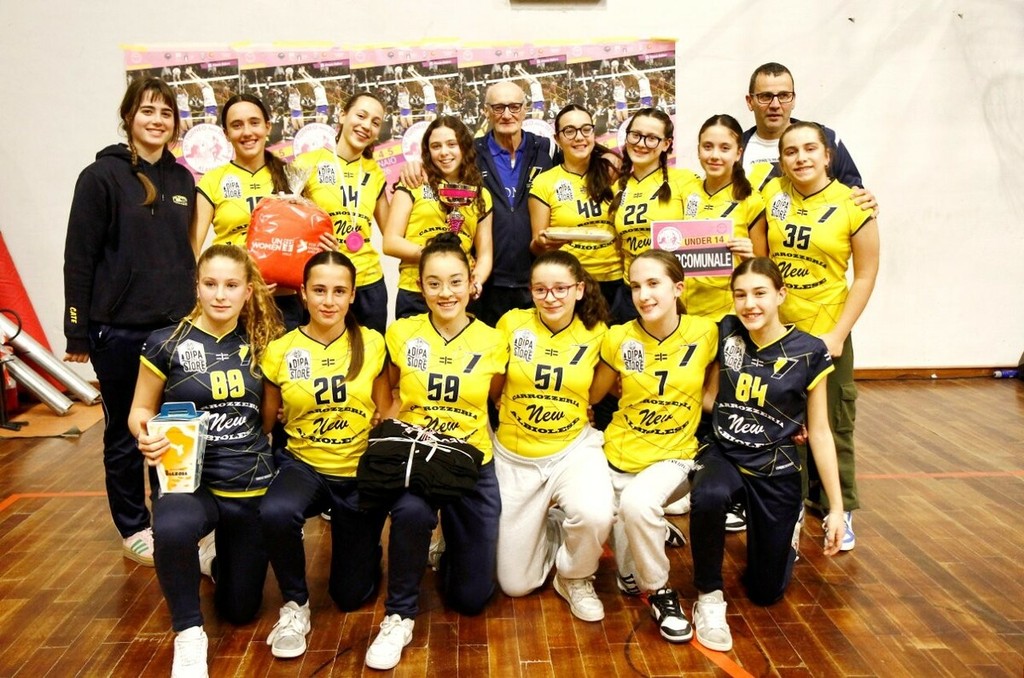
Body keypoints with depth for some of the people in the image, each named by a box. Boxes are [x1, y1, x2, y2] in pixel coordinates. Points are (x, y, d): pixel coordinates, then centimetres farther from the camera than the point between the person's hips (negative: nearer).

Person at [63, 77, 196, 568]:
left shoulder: (182, 179, 9)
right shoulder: (102, 177, -6)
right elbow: (79, 258, -8)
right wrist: (77, 332, -10)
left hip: (175, 325, 5)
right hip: (120, 329, -4)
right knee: (126, 433, 8)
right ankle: (134, 531, 22)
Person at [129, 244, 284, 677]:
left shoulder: (259, 343, 0)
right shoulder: (167, 344, -7)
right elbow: (140, 411, 2)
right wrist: (146, 434, -18)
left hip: (252, 485, 3)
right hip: (190, 478, -2)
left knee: (240, 610, 11)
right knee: (172, 528, -41)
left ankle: (217, 561, 47)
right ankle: (189, 635, -14)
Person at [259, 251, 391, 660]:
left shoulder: (372, 344, -6)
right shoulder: (280, 351, -6)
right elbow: (265, 422, 3)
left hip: (361, 473, 0)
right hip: (304, 465, 0)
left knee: (351, 596, 4)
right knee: (275, 512, -37)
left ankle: (359, 544, 41)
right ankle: (295, 605, -7)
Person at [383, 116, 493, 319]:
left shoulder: (481, 195, 13)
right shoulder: (414, 184, 2)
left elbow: (485, 253, 12)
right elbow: (390, 242, -2)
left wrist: (477, 280, -8)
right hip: (415, 297, -3)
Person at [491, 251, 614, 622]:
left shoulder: (595, 333, -7)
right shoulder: (512, 323, -8)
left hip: (574, 448, -1)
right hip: (514, 455, 1)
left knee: (596, 516, -35)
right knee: (515, 584, 4)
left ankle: (575, 577, -1)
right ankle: (548, 528, 36)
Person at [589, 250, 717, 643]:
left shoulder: (706, 333, -10)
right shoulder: (619, 338, -7)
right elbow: (590, 396, 6)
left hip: (673, 456, -2)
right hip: (619, 454, 3)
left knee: (637, 503, -31)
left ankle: (657, 588, -6)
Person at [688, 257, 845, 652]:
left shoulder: (809, 353, -11)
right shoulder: (726, 333, -3)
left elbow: (819, 432, -5)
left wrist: (836, 507, -5)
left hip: (775, 470, -1)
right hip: (722, 454, 1)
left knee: (765, 591, 8)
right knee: (708, 497, -38)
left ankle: (788, 525, 41)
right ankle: (709, 597, -13)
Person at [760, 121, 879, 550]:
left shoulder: (853, 205, -8)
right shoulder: (771, 193, 0)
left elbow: (865, 275, -6)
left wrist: (838, 334, -11)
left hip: (825, 333, -3)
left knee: (832, 425, 7)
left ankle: (839, 511, 22)